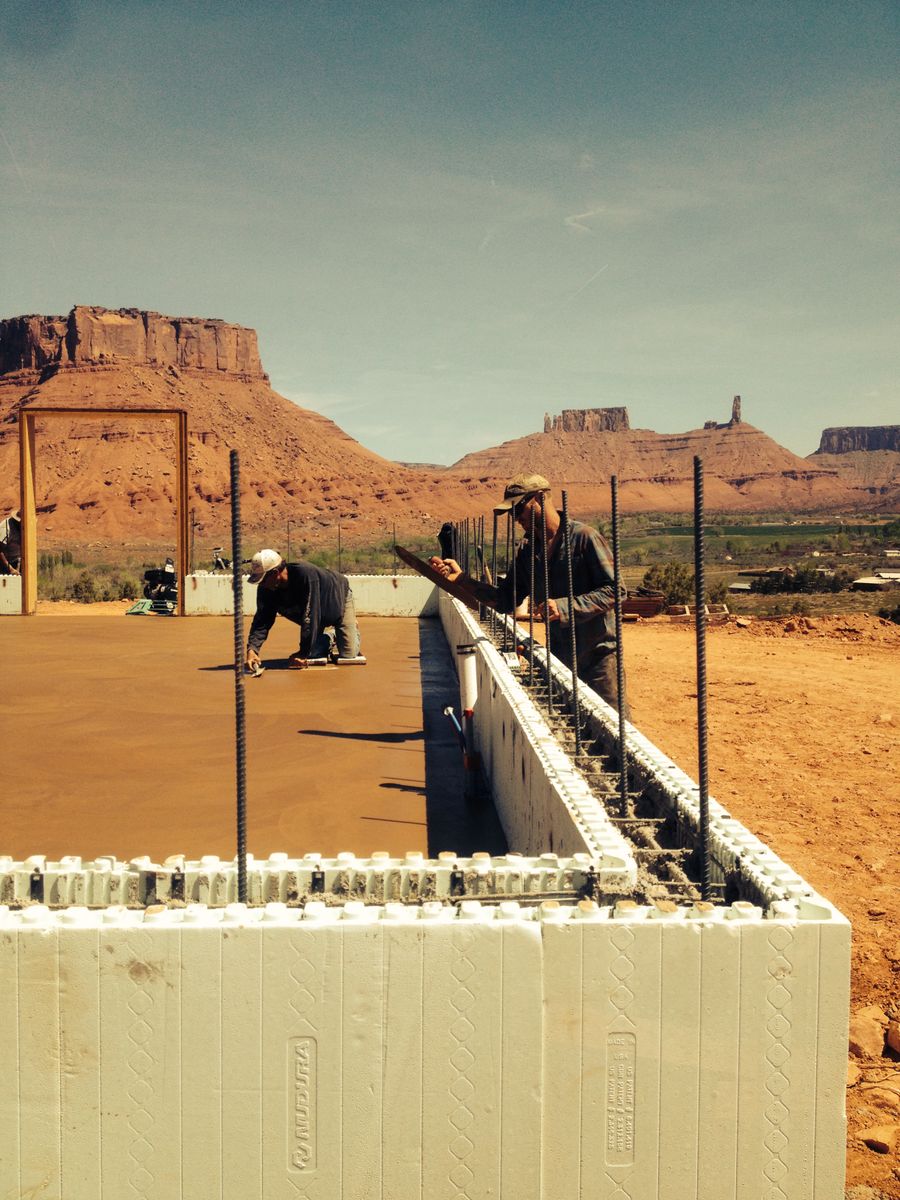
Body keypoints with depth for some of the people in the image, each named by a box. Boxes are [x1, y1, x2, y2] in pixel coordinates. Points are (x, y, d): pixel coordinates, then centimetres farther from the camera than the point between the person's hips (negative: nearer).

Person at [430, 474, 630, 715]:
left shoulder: (585, 537, -12)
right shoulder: (528, 551, 9)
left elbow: (613, 590, -17)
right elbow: (507, 600, 10)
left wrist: (565, 607, -27)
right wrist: (462, 579, -1)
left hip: (598, 658, -6)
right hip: (559, 659, 7)